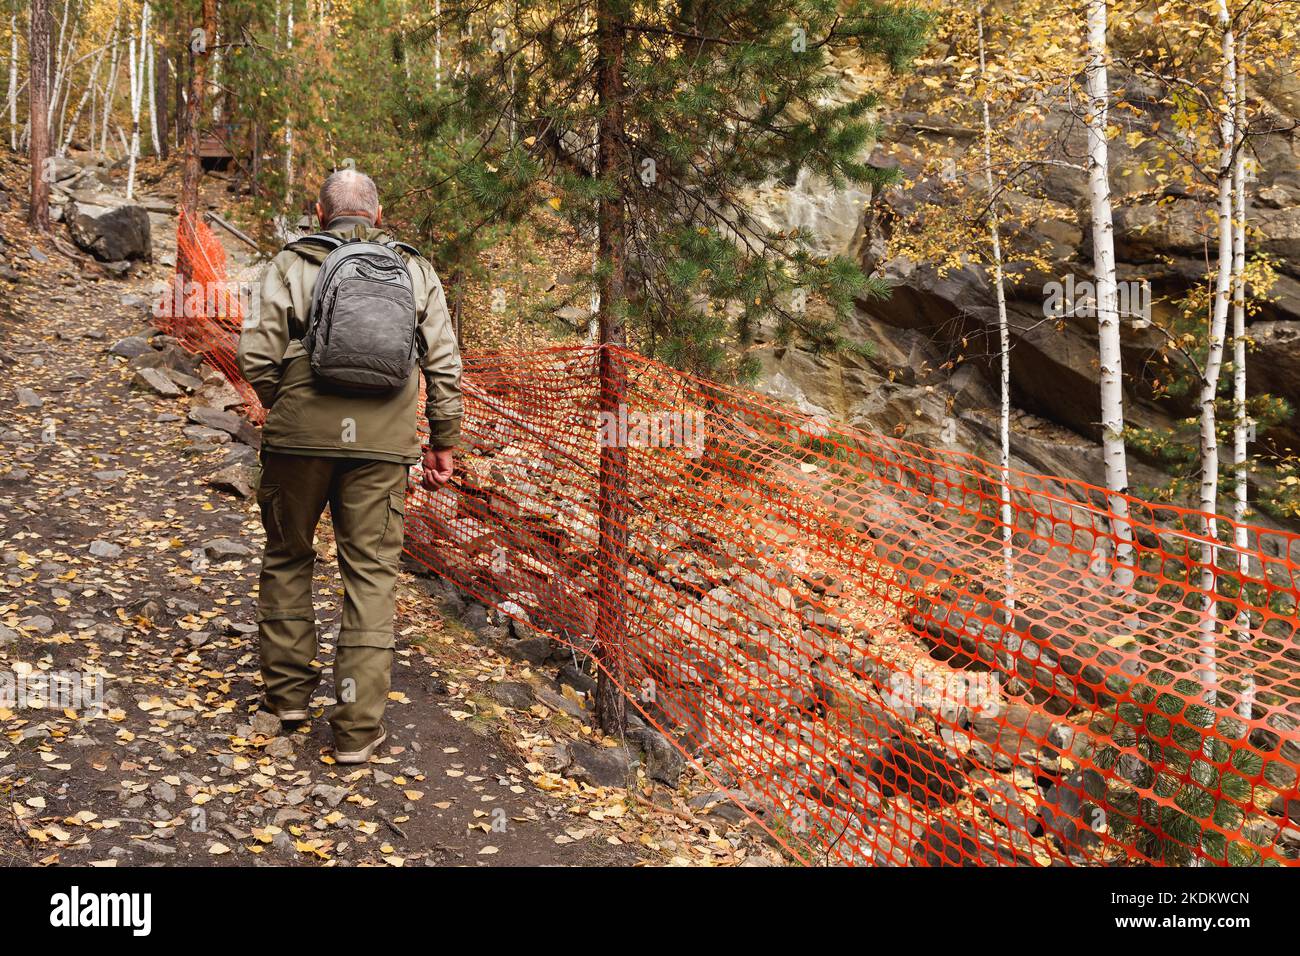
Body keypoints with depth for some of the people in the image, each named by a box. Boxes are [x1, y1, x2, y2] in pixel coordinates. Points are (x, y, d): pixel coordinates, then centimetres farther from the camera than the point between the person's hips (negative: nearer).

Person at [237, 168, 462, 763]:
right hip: (382, 444, 1)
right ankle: (357, 726, 7)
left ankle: (288, 691, 28)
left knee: (287, 557, 19)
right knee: (371, 572, 5)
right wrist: (442, 440, 13)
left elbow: (256, 355, -3)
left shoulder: (292, 264, 4)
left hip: (300, 434, 0)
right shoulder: (414, 270, 10)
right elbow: (444, 363, 6)